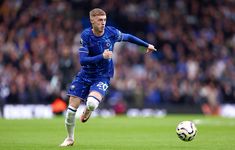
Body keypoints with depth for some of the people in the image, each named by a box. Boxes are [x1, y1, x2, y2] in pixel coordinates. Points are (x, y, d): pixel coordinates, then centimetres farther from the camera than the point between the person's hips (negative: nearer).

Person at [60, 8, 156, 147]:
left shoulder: (111, 32, -11)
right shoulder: (86, 35, -15)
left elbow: (128, 37, 10)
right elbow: (82, 60, -22)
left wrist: (147, 45, 16)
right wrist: (102, 56, -34)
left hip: (102, 78, -1)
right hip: (85, 75, 1)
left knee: (92, 103, -29)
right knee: (72, 107, -4)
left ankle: (87, 112, 11)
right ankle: (70, 138, 21)